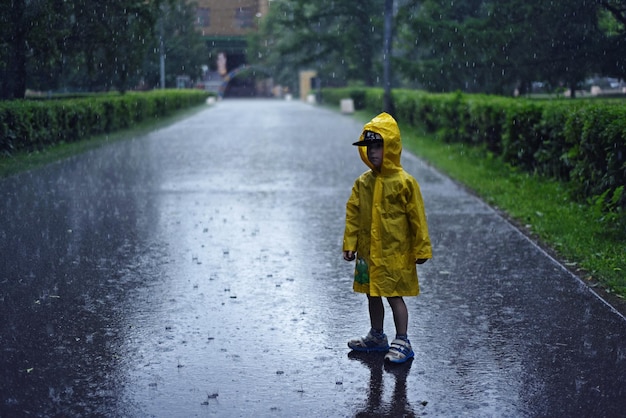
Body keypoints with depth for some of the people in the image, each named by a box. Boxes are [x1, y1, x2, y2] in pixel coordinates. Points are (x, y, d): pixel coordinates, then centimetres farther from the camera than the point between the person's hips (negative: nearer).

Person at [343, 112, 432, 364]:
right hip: (368, 252, 6)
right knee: (372, 294, 16)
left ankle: (402, 342, 11)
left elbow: (417, 218, -8)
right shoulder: (363, 182, 3)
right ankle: (376, 337, 32)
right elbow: (352, 214, 7)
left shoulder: (404, 182, -12)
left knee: (394, 295, 0)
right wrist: (349, 244, 3)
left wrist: (421, 249, -6)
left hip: (394, 253, -6)